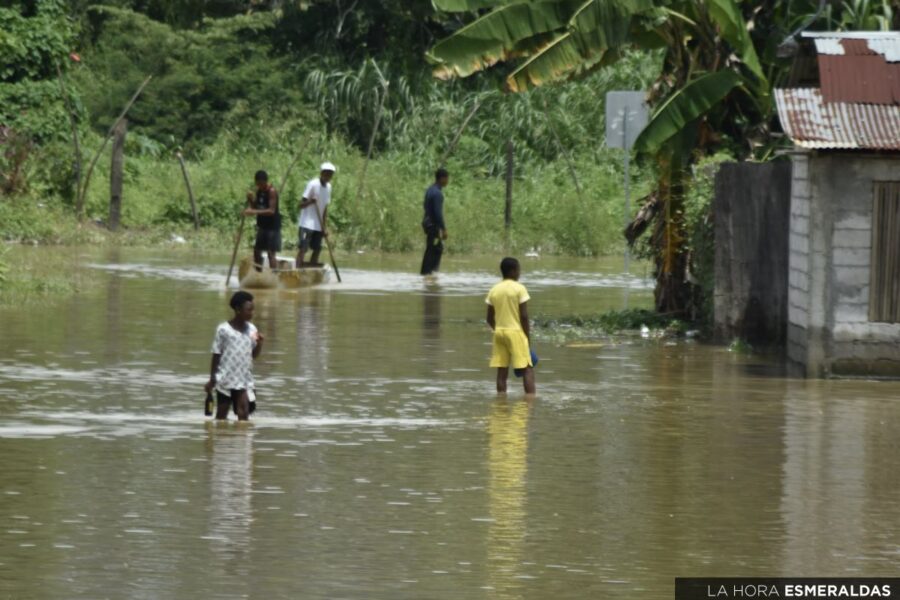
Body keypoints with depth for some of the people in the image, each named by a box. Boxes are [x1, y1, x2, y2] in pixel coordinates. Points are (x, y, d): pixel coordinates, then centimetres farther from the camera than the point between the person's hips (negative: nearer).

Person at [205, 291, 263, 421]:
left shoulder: (251, 329, 3)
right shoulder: (223, 329, -8)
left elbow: (254, 354, 9)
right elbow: (216, 356, -2)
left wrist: (259, 343, -12)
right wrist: (212, 380, -1)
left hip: (244, 381, 2)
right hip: (225, 380, -2)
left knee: (243, 415, -10)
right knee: (221, 415, 7)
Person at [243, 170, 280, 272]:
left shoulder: (271, 191, -17)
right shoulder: (258, 191, 6)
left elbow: (271, 211, -25)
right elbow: (255, 207, 12)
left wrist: (255, 212, -33)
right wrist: (250, 200, -8)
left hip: (272, 226, -8)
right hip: (262, 225, 8)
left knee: (271, 252, -12)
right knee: (257, 250, 12)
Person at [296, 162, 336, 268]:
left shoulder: (328, 187, 10)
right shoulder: (313, 184, -11)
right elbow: (301, 204, -12)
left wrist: (324, 227, 11)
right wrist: (310, 201, -34)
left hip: (318, 226, 7)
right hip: (307, 224, -7)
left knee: (317, 249, 6)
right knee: (303, 248, -11)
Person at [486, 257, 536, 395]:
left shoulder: (494, 290, 7)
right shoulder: (519, 289, -8)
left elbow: (490, 318, 8)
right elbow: (524, 316, -11)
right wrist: (528, 336, -3)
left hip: (499, 332, 5)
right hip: (516, 332, -5)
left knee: (502, 372, 6)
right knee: (527, 369, -4)